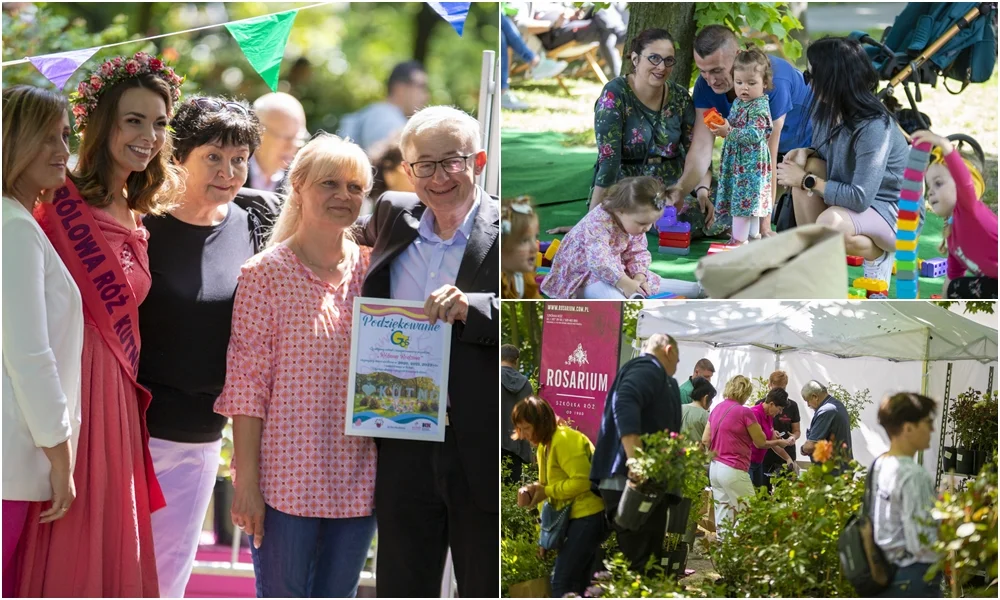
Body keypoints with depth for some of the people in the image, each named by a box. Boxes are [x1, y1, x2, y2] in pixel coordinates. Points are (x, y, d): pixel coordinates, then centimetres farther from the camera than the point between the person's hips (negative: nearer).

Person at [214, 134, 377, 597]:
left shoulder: (372, 270, 9)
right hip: (285, 479, -4)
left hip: (355, 482, 4)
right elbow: (246, 381, -7)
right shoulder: (266, 273, -4)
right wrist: (246, 480, -11)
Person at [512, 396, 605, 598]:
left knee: (561, 582, -12)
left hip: (588, 516, -11)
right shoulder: (545, 445, 14)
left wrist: (546, 492, -18)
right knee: (577, 583, 12)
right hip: (576, 516, 11)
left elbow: (582, 481, -25)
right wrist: (535, 489, 3)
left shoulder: (564, 440, -18)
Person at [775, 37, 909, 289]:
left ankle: (878, 255, -3)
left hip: (892, 214, -8)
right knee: (807, 164, -14)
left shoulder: (874, 127, -29)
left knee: (830, 222, -36)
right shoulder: (827, 110, -5)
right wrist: (807, 153, -9)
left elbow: (860, 198, -32)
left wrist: (808, 182, -23)